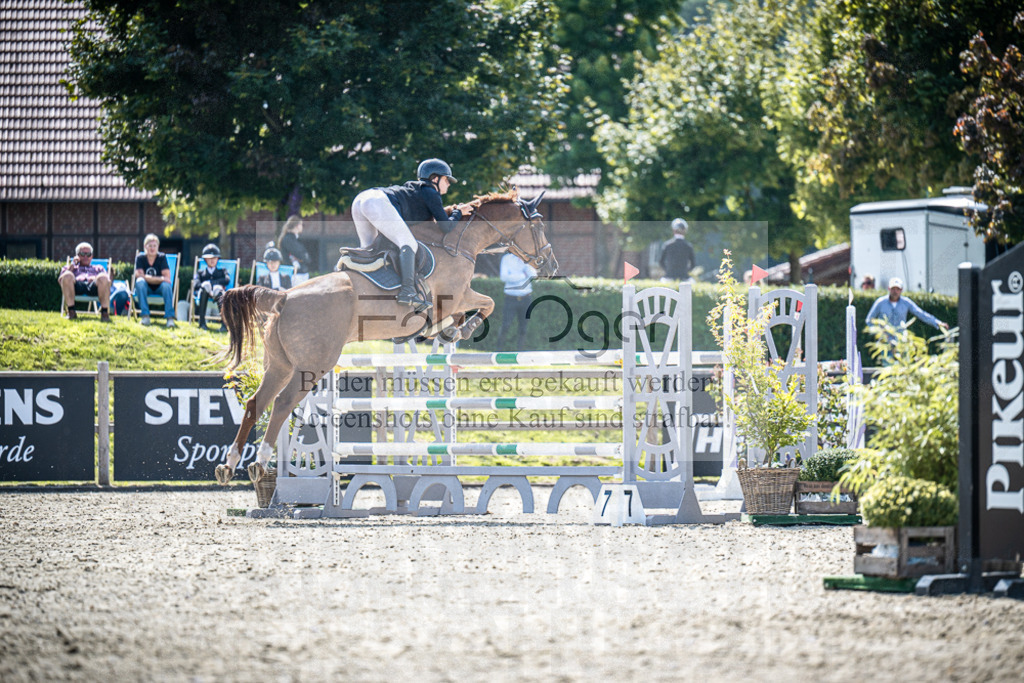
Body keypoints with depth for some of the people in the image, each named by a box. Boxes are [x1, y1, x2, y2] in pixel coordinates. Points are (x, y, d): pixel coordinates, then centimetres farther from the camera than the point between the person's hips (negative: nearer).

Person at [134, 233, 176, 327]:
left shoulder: (162, 257, -4)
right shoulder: (140, 258, -4)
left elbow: (167, 277, -13)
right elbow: (139, 275, -19)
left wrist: (148, 278, -22)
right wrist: (160, 279, -25)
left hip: (159, 288, 0)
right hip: (146, 289, 0)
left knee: (166, 285, -33)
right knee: (140, 282, -33)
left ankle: (170, 317, -39)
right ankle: (145, 316, -34)